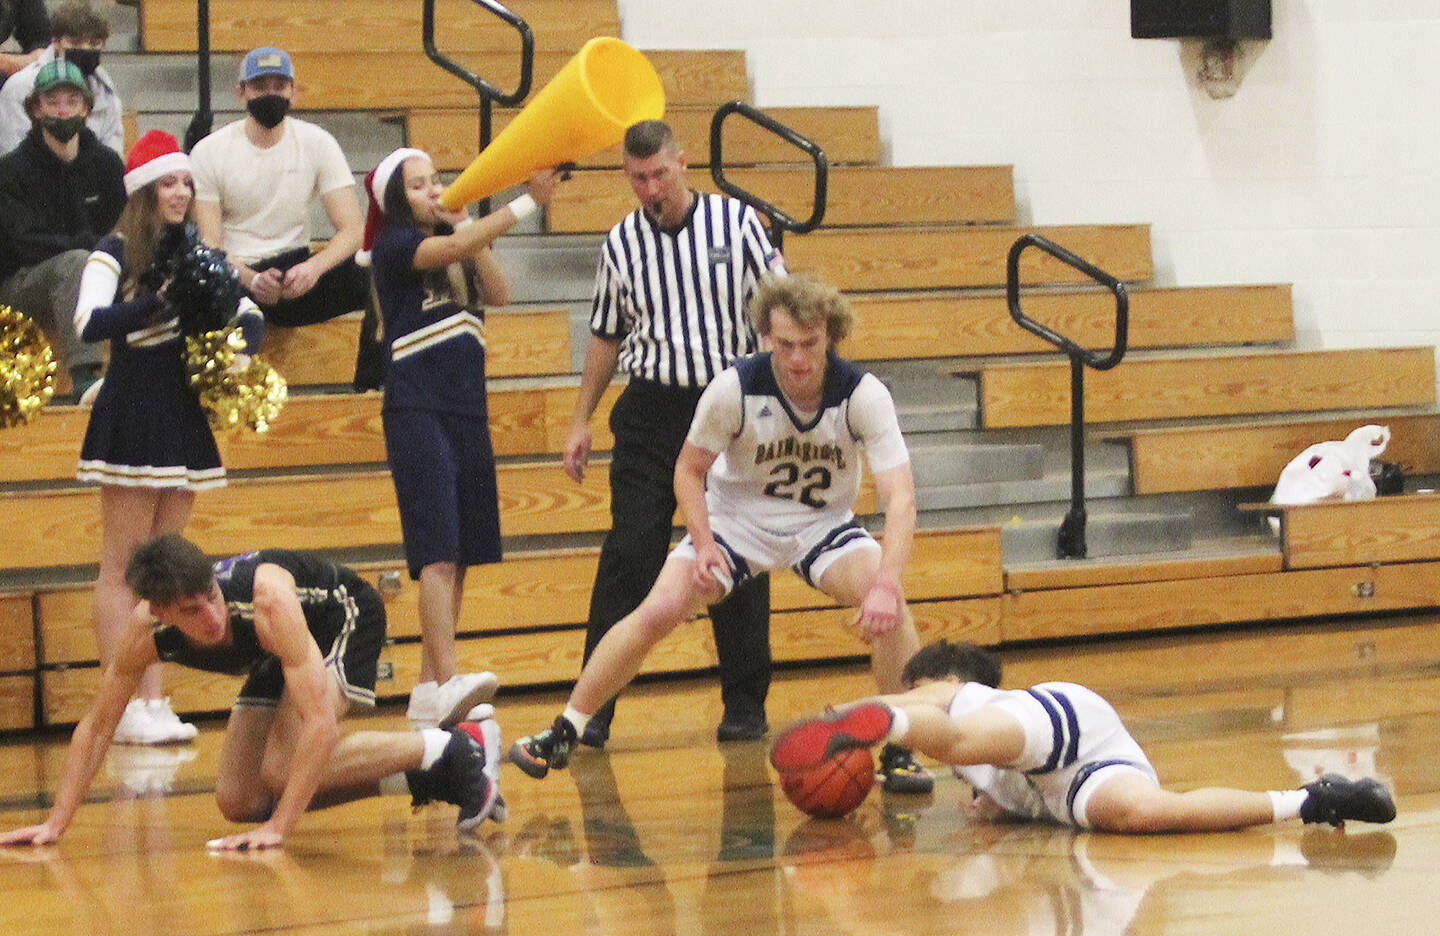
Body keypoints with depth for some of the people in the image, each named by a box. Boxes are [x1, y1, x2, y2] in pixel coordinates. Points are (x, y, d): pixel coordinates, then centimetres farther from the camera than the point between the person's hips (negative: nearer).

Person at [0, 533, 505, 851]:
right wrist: (57, 821, -18)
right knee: (239, 801, 1)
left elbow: (321, 722, -45)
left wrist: (278, 827, -47)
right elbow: (97, 724, -12)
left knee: (281, 769, -27)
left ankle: (452, 749, -15)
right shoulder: (146, 629, -27)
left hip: (345, 617, -7)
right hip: (277, 655, 7)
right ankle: (412, 778, 8)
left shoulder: (268, 599, -42)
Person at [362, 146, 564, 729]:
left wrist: (467, 224, -2)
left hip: (468, 413, 7)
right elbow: (453, 249, -21)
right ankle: (447, 682, -28)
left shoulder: (456, 243, 16)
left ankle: (428, 691, 12)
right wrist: (528, 202, -24)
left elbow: (499, 293, 2)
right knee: (438, 550, -18)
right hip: (417, 412, -7)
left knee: (461, 558, 6)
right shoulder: (396, 246, -4)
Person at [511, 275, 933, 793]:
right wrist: (704, 545, -24)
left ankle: (901, 750, -12)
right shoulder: (735, 388, -24)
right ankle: (562, 735, -2)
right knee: (659, 610, -17)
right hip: (739, 515, 0)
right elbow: (689, 469, -7)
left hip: (823, 524, 0)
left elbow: (900, 497, -32)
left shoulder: (864, 394, -25)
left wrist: (886, 585, -46)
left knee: (886, 600, -27)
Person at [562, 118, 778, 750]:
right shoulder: (622, 242, 6)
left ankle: (745, 704, 12)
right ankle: (593, 709, -4)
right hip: (651, 411, 1)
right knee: (630, 552, -6)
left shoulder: (738, 222, 0)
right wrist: (581, 420, 14)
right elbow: (607, 336, 16)